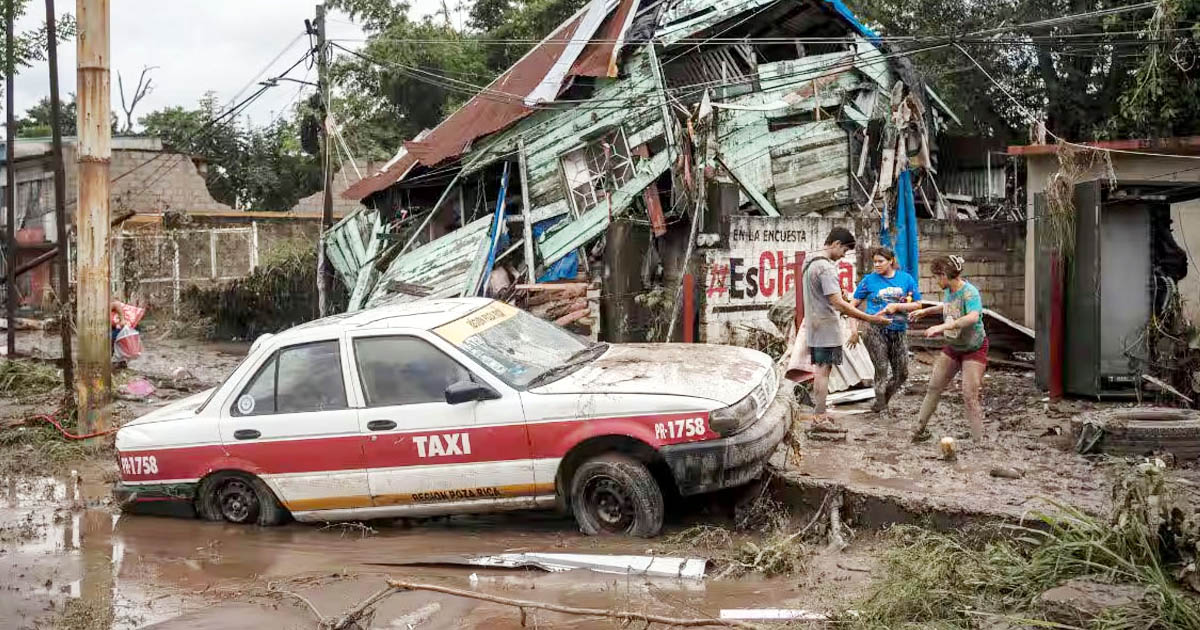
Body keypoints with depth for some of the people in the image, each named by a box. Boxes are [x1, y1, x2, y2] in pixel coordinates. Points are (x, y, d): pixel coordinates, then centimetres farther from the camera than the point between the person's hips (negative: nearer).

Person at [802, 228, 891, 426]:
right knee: (823, 371, -5)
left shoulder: (809, 263, 12)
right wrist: (870, 319, -27)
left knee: (820, 370, 15)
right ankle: (820, 418, -2)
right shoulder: (826, 267, -19)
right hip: (827, 328, -9)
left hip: (814, 326, 9)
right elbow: (838, 303, -26)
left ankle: (818, 414, 21)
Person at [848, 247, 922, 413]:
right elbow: (854, 305, 5)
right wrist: (854, 329, -4)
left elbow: (917, 305, 5)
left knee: (902, 374, 6)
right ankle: (879, 401, 12)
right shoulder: (869, 280, 0)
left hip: (899, 331, 3)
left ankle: (883, 399, 27)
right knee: (881, 369, -6)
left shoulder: (906, 279, 4)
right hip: (875, 330, -3)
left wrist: (896, 306, -10)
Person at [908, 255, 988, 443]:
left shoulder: (969, 292, -28)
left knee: (970, 396, -13)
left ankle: (979, 441, -6)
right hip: (953, 347, 8)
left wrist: (942, 327, -50)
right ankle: (919, 429, 23)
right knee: (934, 387, 11)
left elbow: (973, 317, -47)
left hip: (974, 349, -8)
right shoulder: (948, 290, -4)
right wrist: (925, 311, 19)